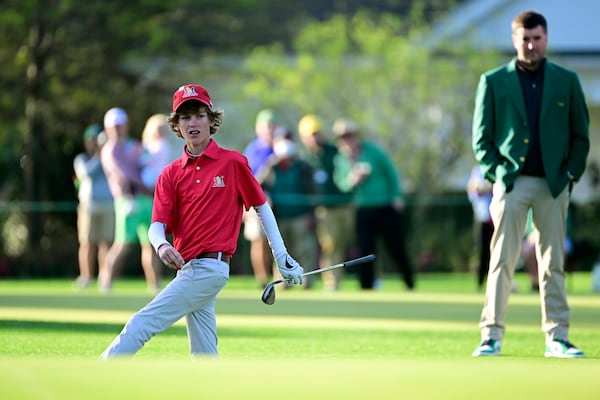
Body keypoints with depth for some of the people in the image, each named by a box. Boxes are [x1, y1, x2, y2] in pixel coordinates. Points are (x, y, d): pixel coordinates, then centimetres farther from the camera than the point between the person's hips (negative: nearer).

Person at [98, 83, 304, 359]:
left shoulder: (233, 162, -2)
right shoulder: (171, 174, 10)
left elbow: (262, 207, 4)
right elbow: (157, 225, 2)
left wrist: (282, 258, 3)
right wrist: (161, 245, -22)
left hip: (210, 266, -6)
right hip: (188, 269, 6)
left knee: (144, 323, -13)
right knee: (204, 357, 7)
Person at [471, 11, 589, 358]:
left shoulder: (567, 81, 9)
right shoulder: (493, 82, 5)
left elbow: (581, 135, 10)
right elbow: (481, 137, 6)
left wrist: (571, 174, -1)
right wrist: (496, 173, -6)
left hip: (554, 185, 1)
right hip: (512, 182, -1)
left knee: (553, 265, 4)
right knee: (502, 262, -5)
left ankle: (557, 338, 8)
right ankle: (492, 336, -4)